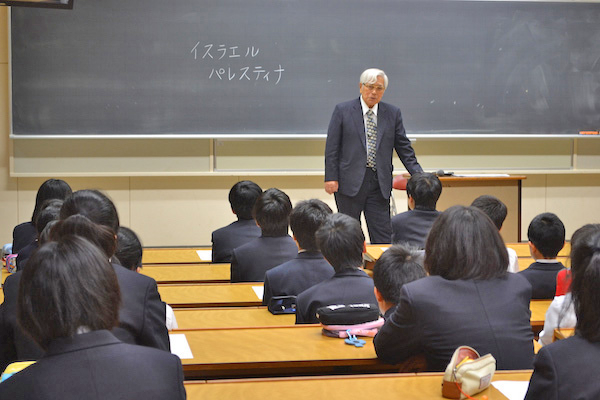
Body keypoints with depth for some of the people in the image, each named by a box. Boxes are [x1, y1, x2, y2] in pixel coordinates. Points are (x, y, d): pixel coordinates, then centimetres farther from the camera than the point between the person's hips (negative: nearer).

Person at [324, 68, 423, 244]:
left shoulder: (393, 114, 9)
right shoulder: (343, 110, 2)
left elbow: (404, 148, 9)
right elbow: (332, 147, 0)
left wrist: (418, 175, -2)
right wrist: (331, 177, -7)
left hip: (379, 183, 2)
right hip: (350, 182, -1)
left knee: (382, 235, -1)